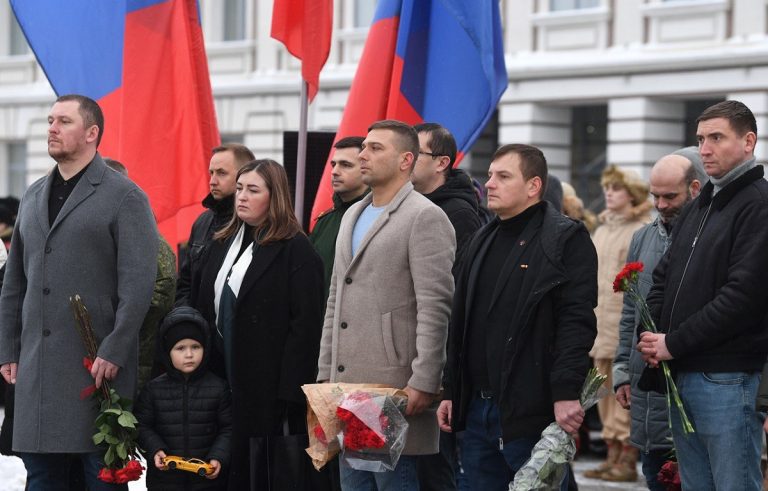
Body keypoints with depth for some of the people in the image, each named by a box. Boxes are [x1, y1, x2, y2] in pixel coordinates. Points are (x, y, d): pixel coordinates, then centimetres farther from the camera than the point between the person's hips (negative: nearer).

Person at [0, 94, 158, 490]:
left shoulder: (124, 197, -4)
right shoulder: (33, 197, 17)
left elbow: (139, 282, -11)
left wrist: (114, 352, -17)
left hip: (97, 364, -6)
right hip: (36, 364, 6)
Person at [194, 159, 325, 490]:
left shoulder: (295, 250, -6)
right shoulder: (222, 244, 16)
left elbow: (305, 325, -12)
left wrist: (290, 389, -18)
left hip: (267, 382, -7)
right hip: (222, 376, 7)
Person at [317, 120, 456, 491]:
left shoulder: (425, 217, -8)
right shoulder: (353, 216, 19)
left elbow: (434, 308, -14)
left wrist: (422, 383, -19)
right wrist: (325, 374, 17)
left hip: (394, 388, -8)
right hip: (347, 385, 8)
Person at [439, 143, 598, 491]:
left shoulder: (566, 240, -6)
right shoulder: (483, 241, 19)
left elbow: (576, 322, -15)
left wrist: (566, 393, -22)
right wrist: (451, 392, 17)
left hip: (531, 411, -8)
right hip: (477, 408, 8)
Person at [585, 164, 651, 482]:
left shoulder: (645, 230, -6)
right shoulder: (602, 229, 21)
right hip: (600, 321, 8)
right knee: (605, 390, 9)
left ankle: (628, 460, -6)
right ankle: (613, 454, 14)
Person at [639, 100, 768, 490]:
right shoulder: (700, 206, 18)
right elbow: (664, 275, 20)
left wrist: (674, 343, -14)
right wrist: (652, 334, 1)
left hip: (727, 379, -8)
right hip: (680, 376, 8)